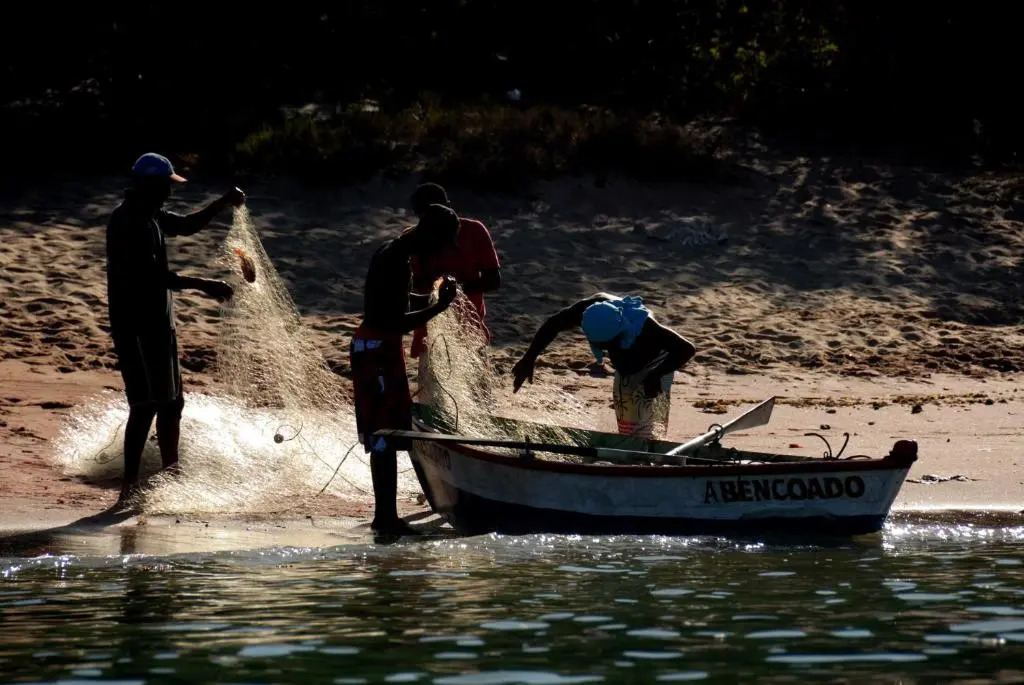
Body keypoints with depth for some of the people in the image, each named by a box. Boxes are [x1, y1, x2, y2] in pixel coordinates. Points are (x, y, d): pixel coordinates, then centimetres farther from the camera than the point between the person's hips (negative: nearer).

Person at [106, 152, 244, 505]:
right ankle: (130, 486, -9)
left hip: (157, 323, 10)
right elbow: (151, 276, -25)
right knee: (146, 404, -11)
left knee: (171, 402, 16)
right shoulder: (130, 222, -18)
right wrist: (203, 285, -24)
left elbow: (186, 225, 28)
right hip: (136, 326, -10)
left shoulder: (150, 216, 13)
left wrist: (223, 203, 14)